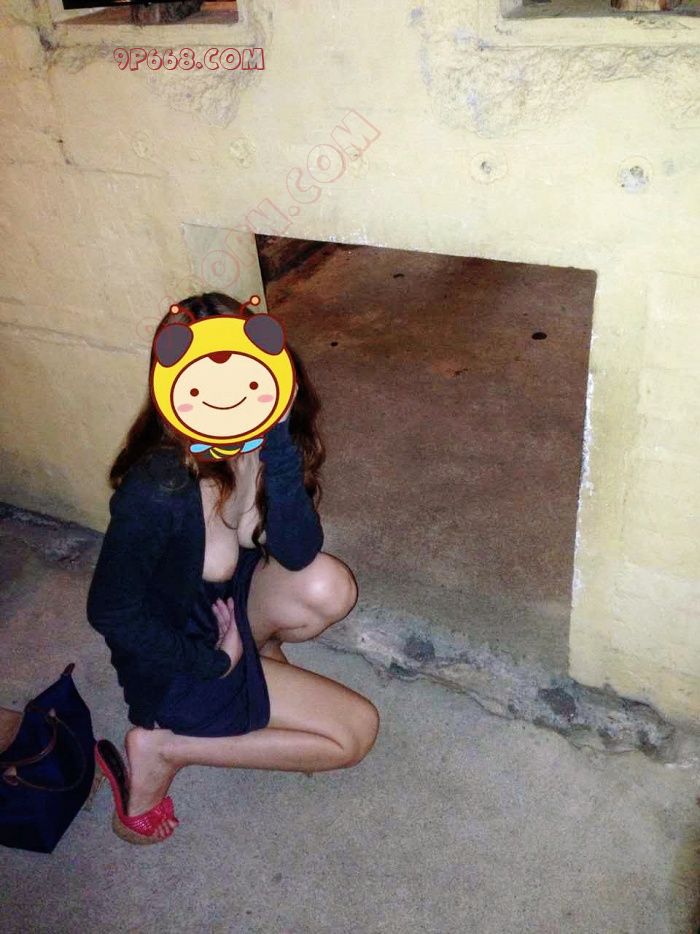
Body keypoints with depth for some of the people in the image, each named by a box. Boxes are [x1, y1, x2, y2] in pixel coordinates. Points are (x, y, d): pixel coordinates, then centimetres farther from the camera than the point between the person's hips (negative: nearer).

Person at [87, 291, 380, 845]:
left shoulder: (258, 438, -17)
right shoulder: (157, 492, -35)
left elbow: (298, 552, -24)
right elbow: (110, 613, -22)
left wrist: (278, 442, -36)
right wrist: (212, 664, -14)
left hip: (234, 607, 5)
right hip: (177, 659, -5)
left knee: (328, 586, -25)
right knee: (356, 730, -6)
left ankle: (259, 652, 7)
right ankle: (164, 746, 2)